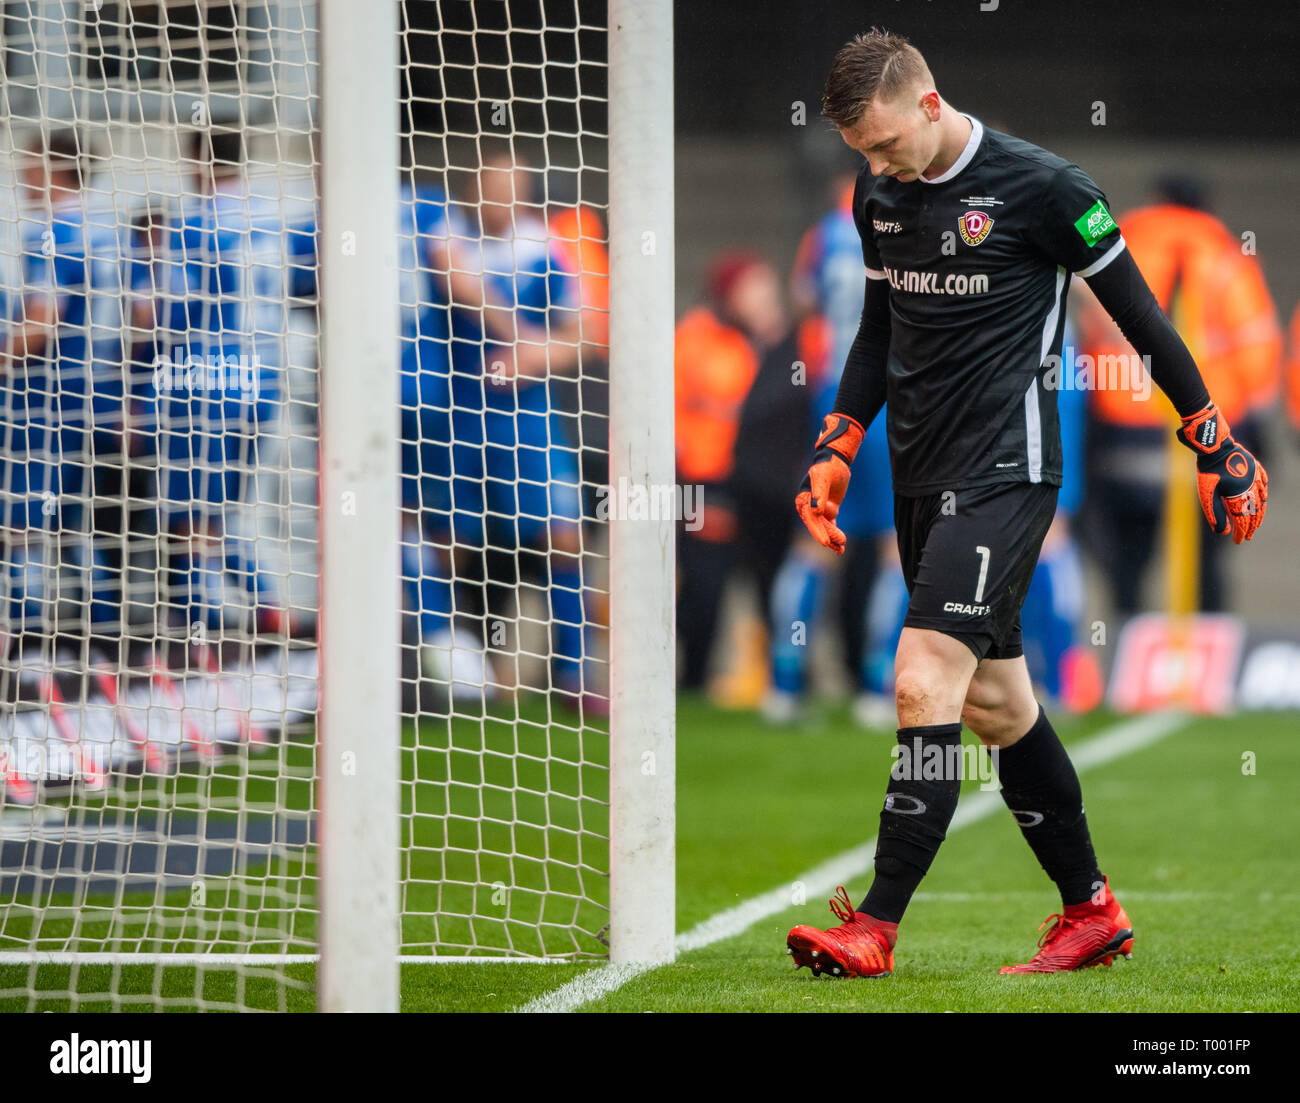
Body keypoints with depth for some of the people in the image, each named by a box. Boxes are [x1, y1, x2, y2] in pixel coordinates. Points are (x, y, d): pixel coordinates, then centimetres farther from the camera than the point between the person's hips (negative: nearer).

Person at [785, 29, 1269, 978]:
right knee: (994, 701, 11)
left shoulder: (1039, 186, -12)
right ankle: (1091, 909, 22)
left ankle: (876, 929, -18)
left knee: (924, 681, -17)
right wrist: (837, 451, 13)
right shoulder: (879, 196, 8)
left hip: (1005, 472, -7)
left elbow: (1138, 312, -4)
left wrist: (1215, 442, 0)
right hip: (921, 475, 7)